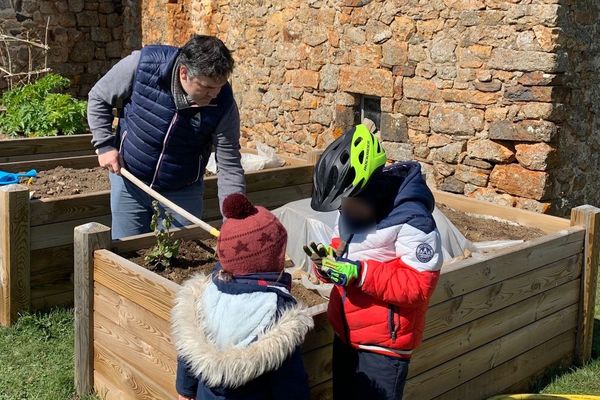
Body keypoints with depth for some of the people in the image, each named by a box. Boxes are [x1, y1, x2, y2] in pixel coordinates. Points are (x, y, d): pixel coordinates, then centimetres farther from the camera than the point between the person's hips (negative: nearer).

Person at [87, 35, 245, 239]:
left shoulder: (223, 103, -19)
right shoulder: (143, 64, -21)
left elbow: (229, 167, -15)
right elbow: (98, 98, -4)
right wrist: (104, 145, -12)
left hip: (182, 192, 0)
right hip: (129, 181, 0)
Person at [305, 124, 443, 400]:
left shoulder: (412, 220, -23)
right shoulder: (353, 208, 2)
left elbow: (418, 285, -25)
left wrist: (360, 273, -31)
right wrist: (327, 261, -11)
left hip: (384, 343, -8)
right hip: (346, 334, 8)